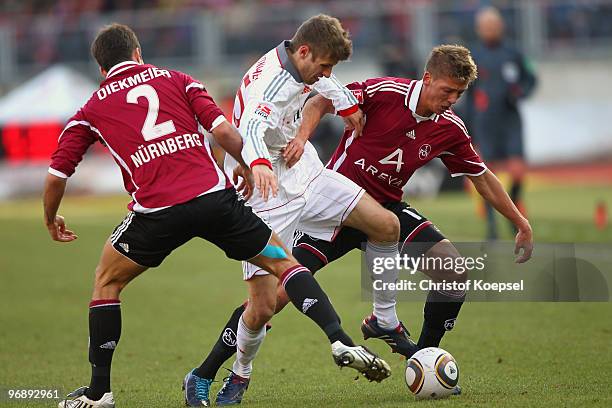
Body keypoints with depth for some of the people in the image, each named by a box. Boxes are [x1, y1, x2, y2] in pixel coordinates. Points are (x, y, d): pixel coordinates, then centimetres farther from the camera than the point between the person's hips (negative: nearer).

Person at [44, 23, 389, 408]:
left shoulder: (91, 110, 19)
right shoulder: (175, 79, 20)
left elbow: (56, 176, 18)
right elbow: (224, 130, 7)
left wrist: (52, 221, 36)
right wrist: (250, 169, 23)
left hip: (156, 209, -1)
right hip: (214, 195, 1)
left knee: (106, 282, 21)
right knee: (283, 262, 15)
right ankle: (341, 342, -2)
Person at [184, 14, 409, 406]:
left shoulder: (301, 61, -3)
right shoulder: (271, 84, -30)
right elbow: (251, 128, -52)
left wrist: (346, 101, 28)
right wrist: (258, 164, -71)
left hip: (308, 177, 8)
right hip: (266, 197, -8)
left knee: (387, 226, -1)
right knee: (263, 306, -13)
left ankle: (386, 321, 17)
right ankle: (240, 375, 14)